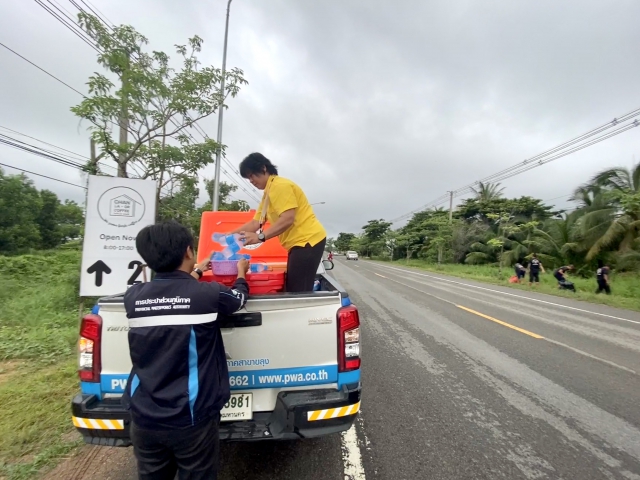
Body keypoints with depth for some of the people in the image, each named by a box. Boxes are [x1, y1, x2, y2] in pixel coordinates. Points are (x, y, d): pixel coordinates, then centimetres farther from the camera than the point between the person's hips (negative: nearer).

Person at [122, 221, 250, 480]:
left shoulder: (133, 297, -6)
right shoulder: (207, 294, -19)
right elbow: (239, 297, 3)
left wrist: (195, 272, 31)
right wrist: (241, 271, 23)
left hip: (143, 417, 4)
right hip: (191, 418, -4)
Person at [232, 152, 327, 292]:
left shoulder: (280, 185, -11)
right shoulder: (268, 193, 20)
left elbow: (288, 219, -21)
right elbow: (255, 223, 17)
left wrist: (260, 237, -23)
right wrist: (230, 234, 11)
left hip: (308, 240, -10)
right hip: (299, 243, 10)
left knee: (299, 293, -13)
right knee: (293, 291, 9)